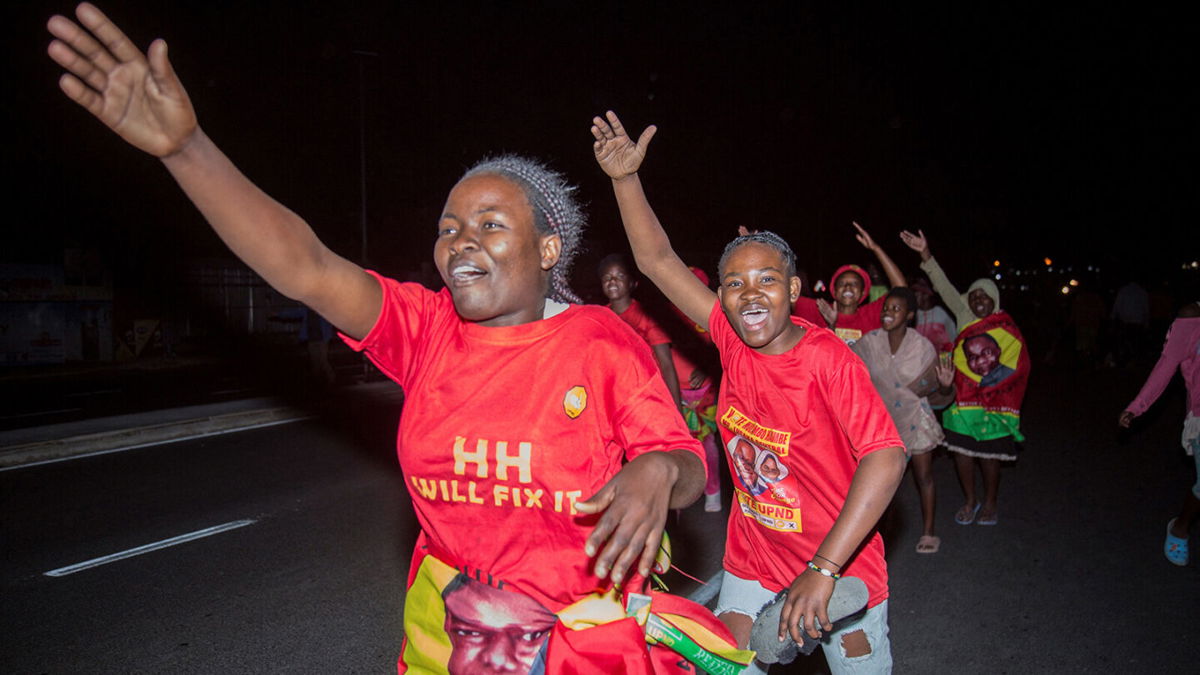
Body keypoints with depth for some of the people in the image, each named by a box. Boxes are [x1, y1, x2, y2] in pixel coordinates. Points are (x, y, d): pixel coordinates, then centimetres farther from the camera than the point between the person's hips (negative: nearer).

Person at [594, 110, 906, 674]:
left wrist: (824, 570, -34)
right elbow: (657, 260, -8)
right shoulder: (732, 340, -11)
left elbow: (886, 457, -31)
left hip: (840, 561, -3)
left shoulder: (827, 358, -24)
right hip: (754, 554, 4)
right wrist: (625, 178, -17)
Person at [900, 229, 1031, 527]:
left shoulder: (1008, 328, 0)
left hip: (992, 401, -2)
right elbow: (945, 287, -6)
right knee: (961, 449, 5)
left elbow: (1016, 367, 1)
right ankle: (969, 501, 22)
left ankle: (990, 502, 26)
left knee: (989, 453, 6)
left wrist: (989, 381, -13)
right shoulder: (966, 317, 4)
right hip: (962, 397, 2)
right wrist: (926, 255, -15)